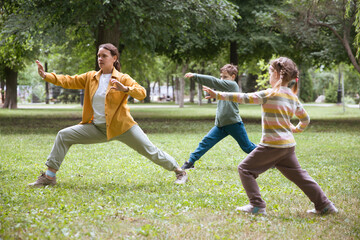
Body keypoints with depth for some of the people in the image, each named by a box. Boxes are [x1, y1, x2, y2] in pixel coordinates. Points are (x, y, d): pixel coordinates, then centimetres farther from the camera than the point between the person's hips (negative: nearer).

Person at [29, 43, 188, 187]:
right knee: (63, 136, -4)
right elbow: (68, 81, 5)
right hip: (97, 128, 4)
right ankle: (49, 176, 1)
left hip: (121, 126, -4)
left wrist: (125, 89, -34)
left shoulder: (122, 79, -5)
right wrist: (46, 76, -6)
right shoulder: (90, 77, 8)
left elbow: (142, 93, -17)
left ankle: (180, 172, 14)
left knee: (150, 151, -6)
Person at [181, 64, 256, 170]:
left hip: (234, 124, -7)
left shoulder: (232, 85, -12)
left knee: (247, 147, 2)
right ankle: (190, 162, 0)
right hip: (220, 125, 7)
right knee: (206, 142, -4)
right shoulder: (224, 87, 16)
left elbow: (214, 82, -17)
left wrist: (195, 76, -20)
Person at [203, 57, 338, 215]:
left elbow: (243, 98, -14)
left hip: (272, 144, -7)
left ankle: (257, 205, -1)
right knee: (298, 175, 16)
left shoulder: (269, 94, -11)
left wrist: (218, 95, -12)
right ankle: (325, 206, 16)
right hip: (289, 145, 7)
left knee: (245, 168, 4)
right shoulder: (293, 97, 11)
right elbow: (305, 119, 21)